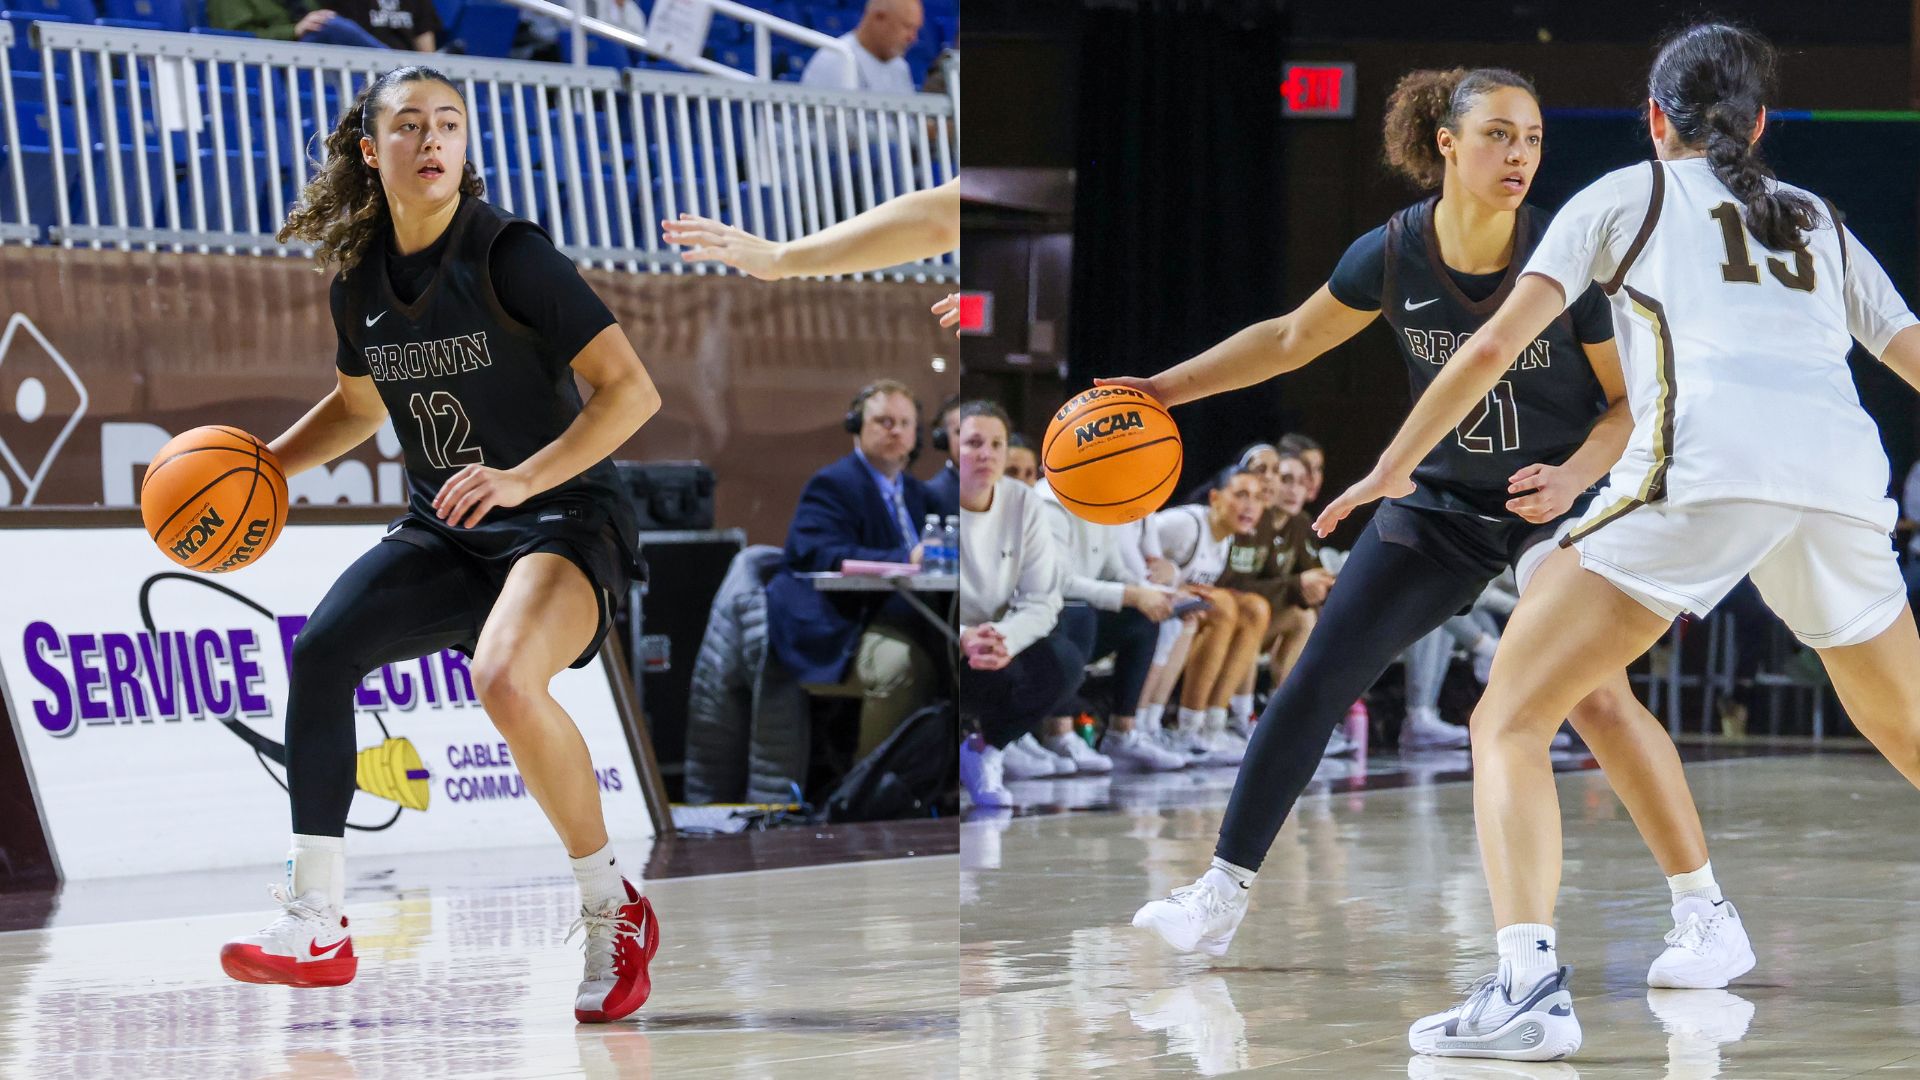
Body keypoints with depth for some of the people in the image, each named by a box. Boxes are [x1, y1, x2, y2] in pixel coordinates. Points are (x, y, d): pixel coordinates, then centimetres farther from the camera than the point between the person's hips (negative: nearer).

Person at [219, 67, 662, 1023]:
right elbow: (357, 405, 25)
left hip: (563, 517, -8)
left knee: (504, 677, -33)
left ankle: (614, 910, -16)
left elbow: (632, 388, -21)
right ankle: (316, 925, 9)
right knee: (322, 652, -1)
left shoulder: (509, 255, -17)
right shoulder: (360, 281, 3)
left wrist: (522, 479, -30)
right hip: (443, 528, 8)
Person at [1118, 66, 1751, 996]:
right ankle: (1219, 900, 16)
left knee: (1592, 695, -24)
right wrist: (1164, 388, 2)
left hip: (1559, 500, -4)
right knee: (1316, 681, 2)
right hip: (1443, 502, 4)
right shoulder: (1393, 255, -12)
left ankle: (1708, 915, -16)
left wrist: (1575, 476, -27)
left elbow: (1634, 399, -10)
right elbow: (1292, 338, 5)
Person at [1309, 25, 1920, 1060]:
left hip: (1704, 464, -4)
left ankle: (1529, 984, -20)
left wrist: (1391, 467, 25)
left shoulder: (1627, 194, 21)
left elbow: (1493, 347, 14)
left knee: (1508, 721, 0)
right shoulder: (1817, 218, 30)